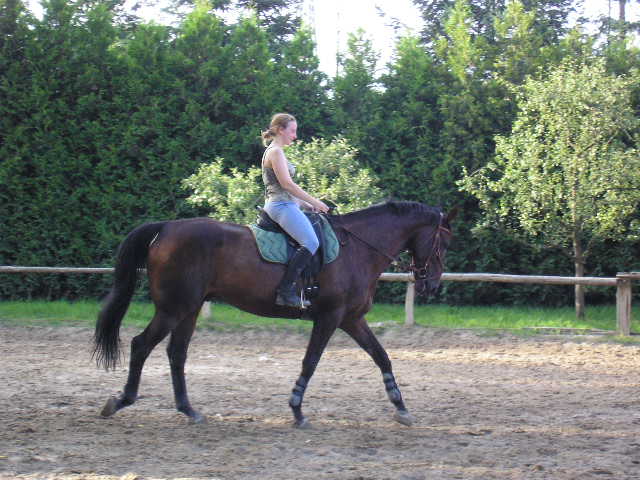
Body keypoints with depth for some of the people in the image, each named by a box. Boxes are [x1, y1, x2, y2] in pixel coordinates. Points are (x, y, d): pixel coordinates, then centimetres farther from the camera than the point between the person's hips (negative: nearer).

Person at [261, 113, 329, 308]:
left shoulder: (276, 152, 23)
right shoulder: (276, 152, -8)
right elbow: (286, 183, -16)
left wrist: (307, 205, 18)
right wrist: (314, 202, -11)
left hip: (284, 205, 11)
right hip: (281, 206, -11)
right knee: (310, 242, -24)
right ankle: (285, 291, -29)